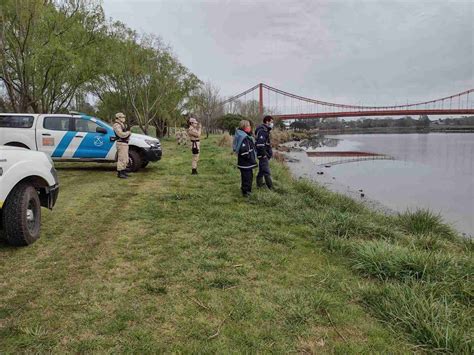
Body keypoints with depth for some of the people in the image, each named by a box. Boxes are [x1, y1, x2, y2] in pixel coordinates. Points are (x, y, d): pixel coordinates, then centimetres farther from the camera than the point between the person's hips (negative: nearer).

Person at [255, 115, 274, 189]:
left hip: (264, 154, 11)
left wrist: (270, 152, 20)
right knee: (267, 171, -6)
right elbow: (260, 144, -27)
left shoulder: (265, 130, 15)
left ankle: (259, 184, 31)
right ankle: (271, 187, -2)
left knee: (262, 170, 19)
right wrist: (265, 154, -22)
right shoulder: (262, 131, -19)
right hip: (263, 155, -11)